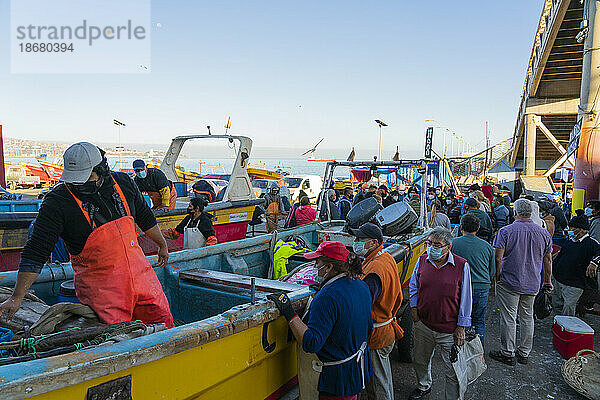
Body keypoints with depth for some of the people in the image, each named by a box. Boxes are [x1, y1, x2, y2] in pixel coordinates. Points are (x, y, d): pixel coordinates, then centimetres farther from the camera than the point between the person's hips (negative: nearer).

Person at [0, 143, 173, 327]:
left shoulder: (123, 182, -3)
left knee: (164, 323, 10)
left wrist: (162, 245, 25)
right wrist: (16, 298, -17)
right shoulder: (57, 201, -15)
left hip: (139, 274, 4)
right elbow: (35, 252, -13)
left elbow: (145, 217, 14)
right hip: (99, 285, -4)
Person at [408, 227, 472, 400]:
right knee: (420, 362, 23)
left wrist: (461, 326, -7)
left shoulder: (461, 265, -13)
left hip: (449, 330, -4)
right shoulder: (422, 261, -2)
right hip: (423, 325, 4)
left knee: (453, 372, 7)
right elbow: (413, 286, 14)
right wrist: (414, 308, 5)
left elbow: (466, 298, -7)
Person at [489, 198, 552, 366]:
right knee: (527, 318, 15)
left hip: (509, 283, -4)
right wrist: (547, 282, 17)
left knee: (508, 318, 4)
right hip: (532, 284, 5)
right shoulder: (544, 233, 1)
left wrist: (497, 278, -3)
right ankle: (524, 353, 24)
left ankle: (507, 353, 13)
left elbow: (498, 258, -15)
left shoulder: (505, 231, -12)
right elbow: (548, 260, 8)